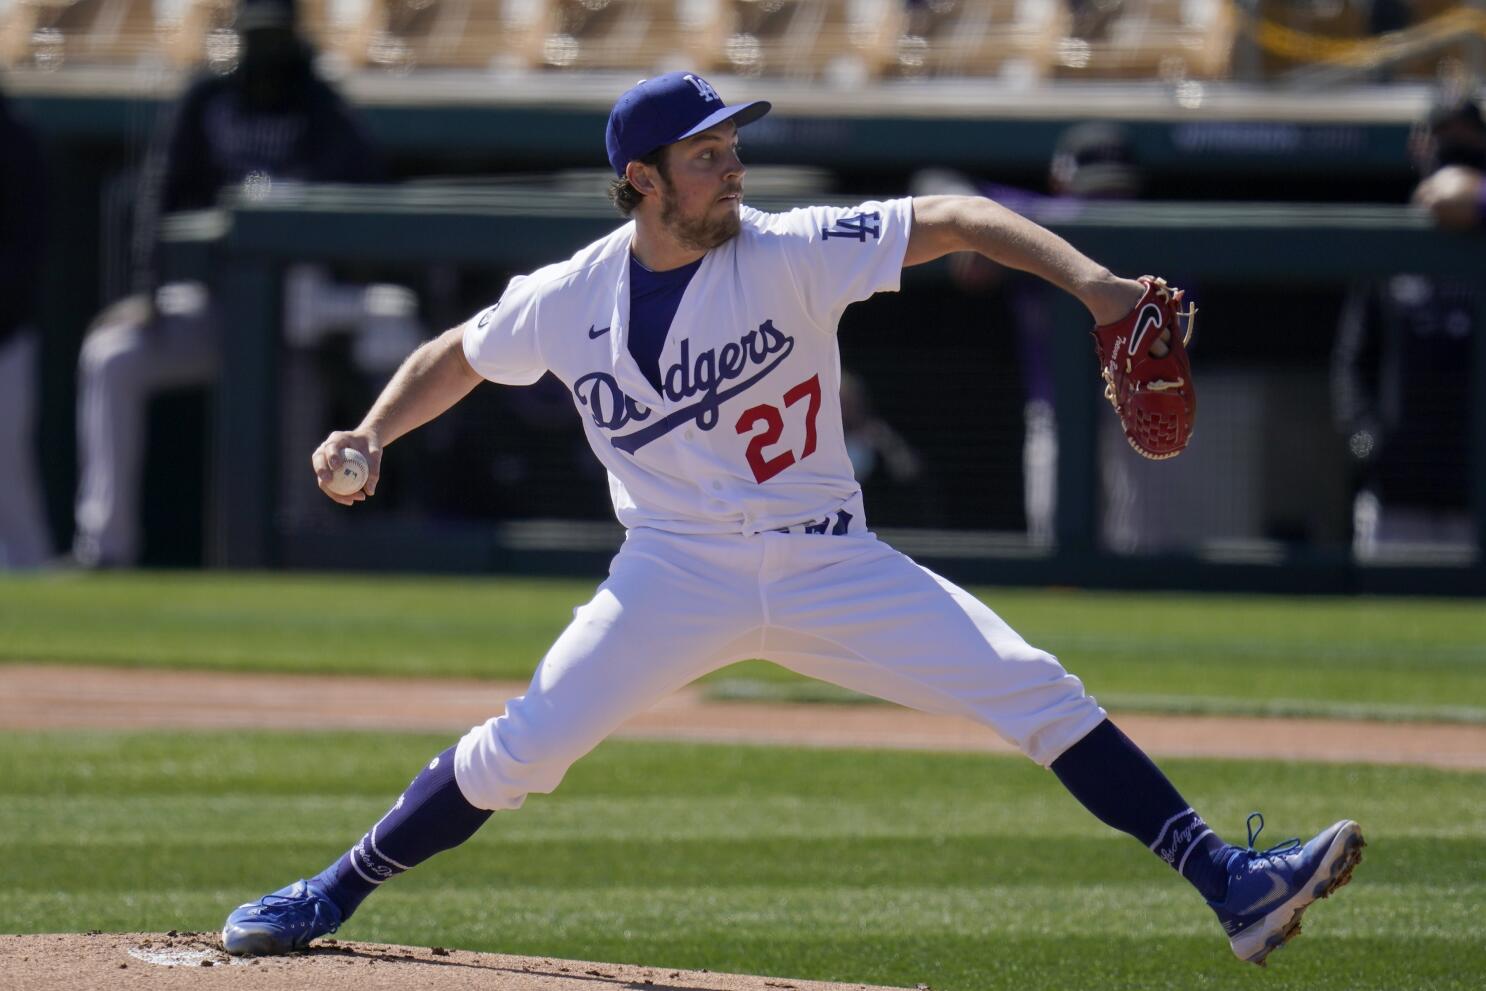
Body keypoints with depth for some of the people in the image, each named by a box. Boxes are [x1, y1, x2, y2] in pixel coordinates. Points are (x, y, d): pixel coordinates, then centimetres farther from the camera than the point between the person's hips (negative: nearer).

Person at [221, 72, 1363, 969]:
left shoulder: (791, 254, -11)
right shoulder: (568, 300, -3)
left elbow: (953, 220, -19)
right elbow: (456, 357, 15)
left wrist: (1086, 279, -32)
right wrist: (370, 437, -1)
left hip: (828, 566, 0)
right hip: (677, 574, 0)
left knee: (1038, 695, -12)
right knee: (521, 749, -10)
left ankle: (1228, 883, -14)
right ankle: (331, 898, 8)